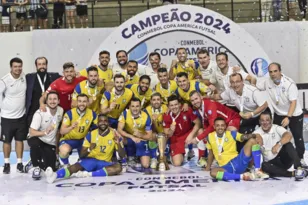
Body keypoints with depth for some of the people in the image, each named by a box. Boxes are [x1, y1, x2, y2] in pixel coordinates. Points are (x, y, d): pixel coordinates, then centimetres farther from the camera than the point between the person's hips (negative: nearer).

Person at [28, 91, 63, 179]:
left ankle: (41, 162, 29)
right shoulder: (40, 113, -22)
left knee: (51, 169, -6)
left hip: (50, 143, 4)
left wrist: (56, 144, 15)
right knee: (35, 143, -40)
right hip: (37, 139, -4)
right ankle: (36, 167, -16)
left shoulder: (61, 111, -5)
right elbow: (31, 132, -25)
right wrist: (45, 132, -42)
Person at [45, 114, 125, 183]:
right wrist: (89, 149, -26)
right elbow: (81, 155, -3)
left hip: (105, 163, 1)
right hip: (91, 160, -1)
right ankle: (55, 175, -60)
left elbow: (122, 155, -6)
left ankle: (88, 174, -36)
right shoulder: (91, 134, -3)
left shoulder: (114, 135, -3)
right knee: (76, 166, -33)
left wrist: (118, 144, -25)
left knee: (118, 167, -31)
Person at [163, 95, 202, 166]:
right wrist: (171, 130, -35)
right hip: (176, 139, -1)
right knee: (177, 163, -16)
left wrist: (191, 135, -30)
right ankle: (181, 155, 23)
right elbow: (167, 135, -12)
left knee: (200, 131, -33)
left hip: (189, 133, 1)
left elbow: (198, 123, -17)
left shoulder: (187, 110, -20)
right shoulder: (166, 116, -17)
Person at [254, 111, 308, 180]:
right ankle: (293, 173, -32)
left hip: (284, 159, -1)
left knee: (287, 143, -26)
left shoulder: (277, 128, -8)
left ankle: (299, 169, -34)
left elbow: (289, 135, -30)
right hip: (271, 163, 1)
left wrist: (278, 145, -43)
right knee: (264, 166, -32)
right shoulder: (256, 133, -2)